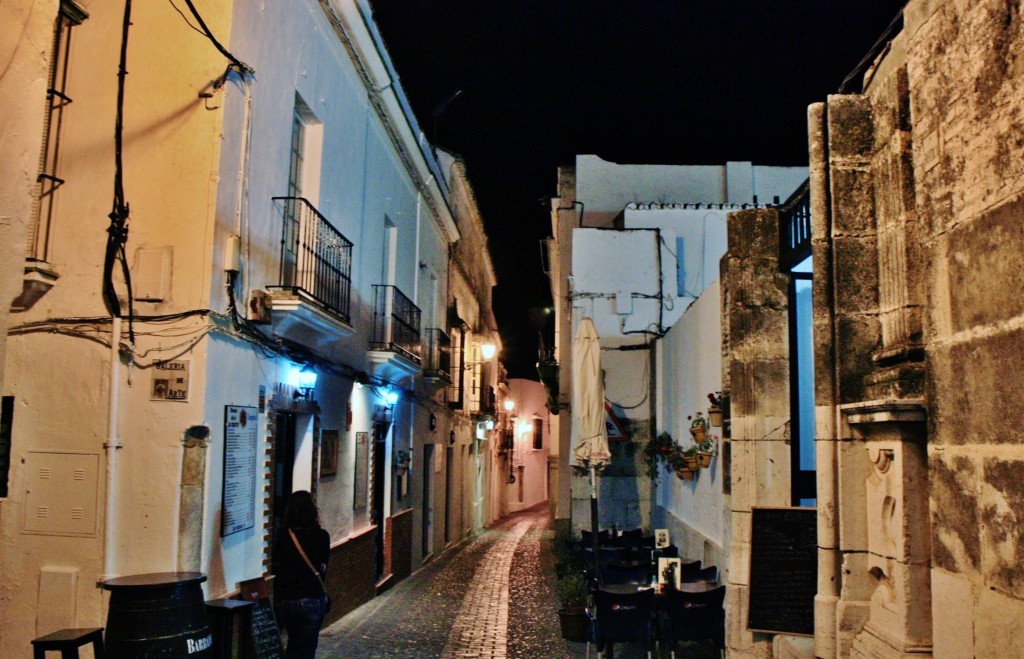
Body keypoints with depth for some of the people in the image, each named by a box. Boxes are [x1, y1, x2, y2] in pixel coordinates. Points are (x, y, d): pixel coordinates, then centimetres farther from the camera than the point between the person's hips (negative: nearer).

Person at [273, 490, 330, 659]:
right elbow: (323, 567, 5)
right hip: (311, 599, -2)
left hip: (283, 600, 2)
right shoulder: (321, 536, -5)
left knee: (293, 643, 24)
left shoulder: (282, 536, -3)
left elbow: (276, 567, 3)